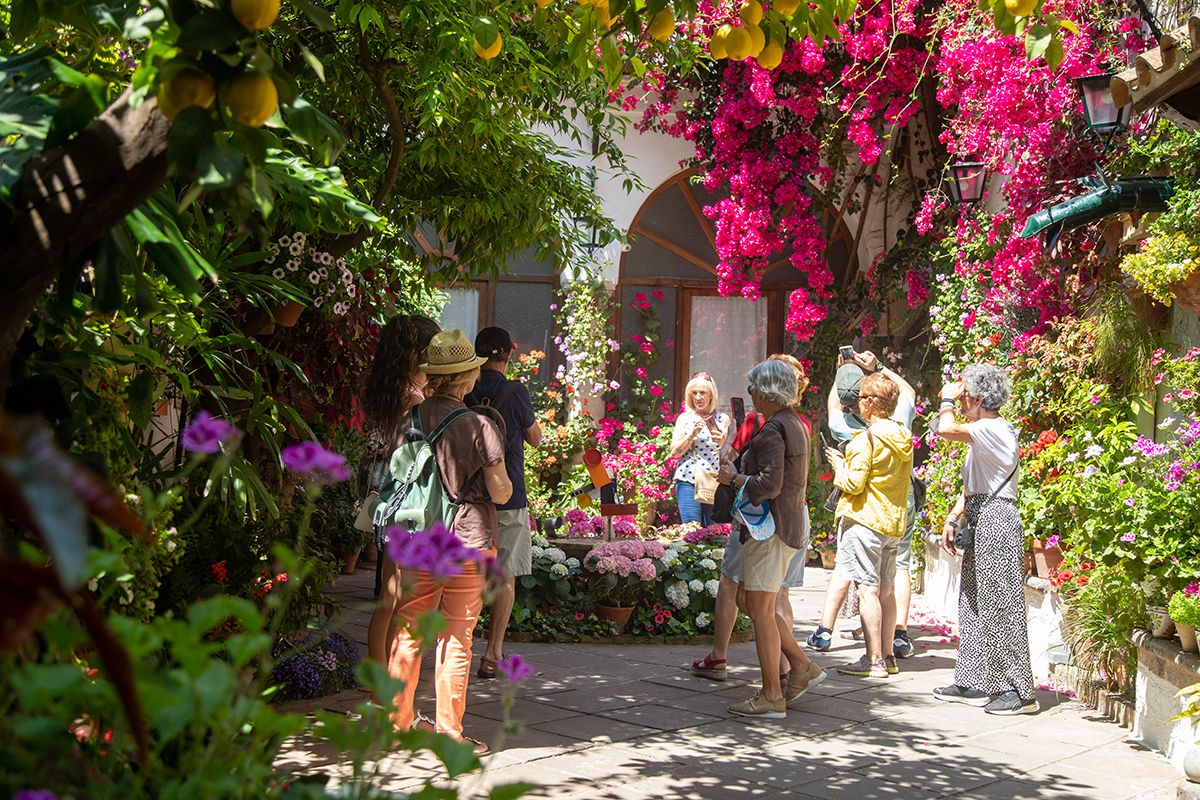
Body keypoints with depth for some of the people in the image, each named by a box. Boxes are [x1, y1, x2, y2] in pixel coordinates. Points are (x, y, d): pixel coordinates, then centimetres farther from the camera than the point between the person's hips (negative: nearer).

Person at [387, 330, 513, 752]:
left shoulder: (410, 419, -1)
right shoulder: (479, 425, -11)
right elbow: (501, 493, -8)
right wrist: (507, 481, 13)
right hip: (469, 542, -3)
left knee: (408, 633, 13)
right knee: (456, 639, 5)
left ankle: (397, 722, 21)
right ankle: (449, 732, 11)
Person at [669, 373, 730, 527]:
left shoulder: (722, 419, 9)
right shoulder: (685, 418, 8)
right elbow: (674, 451, 2)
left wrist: (722, 443, -9)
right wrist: (692, 434, -10)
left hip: (714, 482, 1)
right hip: (688, 481, -1)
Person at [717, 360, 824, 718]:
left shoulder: (772, 430, -16)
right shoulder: (794, 425, 16)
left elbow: (769, 485, -24)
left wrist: (733, 478, -8)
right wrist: (739, 471, 14)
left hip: (770, 529, -10)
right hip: (788, 524, 10)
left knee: (760, 608, -5)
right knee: (747, 600, 17)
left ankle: (771, 696, 0)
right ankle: (802, 667, 19)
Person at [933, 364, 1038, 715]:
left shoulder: (996, 429, -15)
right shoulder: (983, 434, 18)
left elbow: (947, 428, -29)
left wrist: (947, 400, -10)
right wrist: (953, 519, 13)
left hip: (996, 523, -11)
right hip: (979, 523, 11)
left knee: (1001, 607, -9)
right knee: (974, 604, 13)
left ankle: (1020, 690, -5)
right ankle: (974, 683, 20)